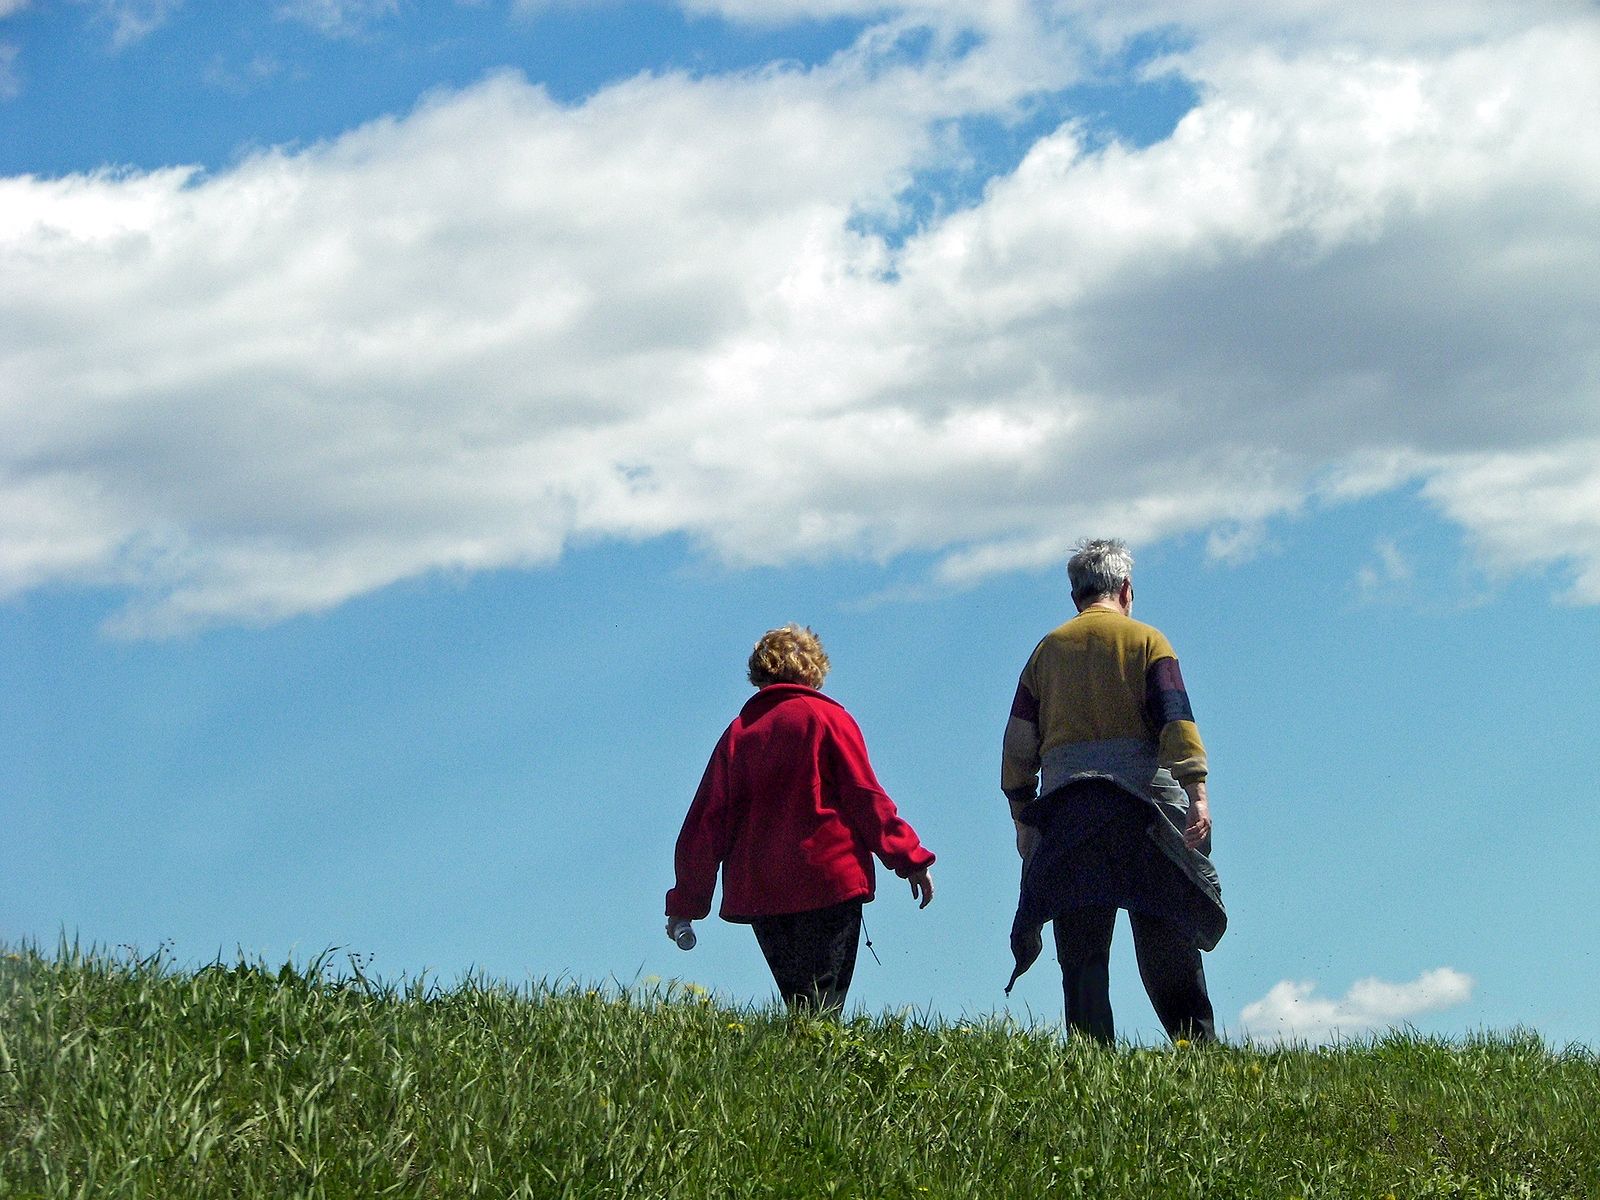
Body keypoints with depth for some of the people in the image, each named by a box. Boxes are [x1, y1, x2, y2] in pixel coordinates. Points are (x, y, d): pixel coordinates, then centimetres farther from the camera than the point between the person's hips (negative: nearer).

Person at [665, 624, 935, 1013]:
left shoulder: (737, 733, 11)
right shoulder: (827, 718, 2)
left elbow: (706, 823, 10)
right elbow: (865, 797, -4)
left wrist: (685, 904, 13)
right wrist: (911, 859, 1)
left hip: (757, 894, 4)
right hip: (830, 884, -4)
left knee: (799, 1004, 11)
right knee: (824, 1006, -6)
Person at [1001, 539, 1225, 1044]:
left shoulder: (1048, 649, 16)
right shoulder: (1146, 641, 7)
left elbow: (1019, 741, 13)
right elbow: (1176, 718, -7)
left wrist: (1023, 816, 17)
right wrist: (1196, 792, -12)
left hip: (1067, 807, 2)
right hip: (1142, 799, -2)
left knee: (1082, 951, 0)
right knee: (1166, 944, 2)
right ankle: (1199, 1048, -3)